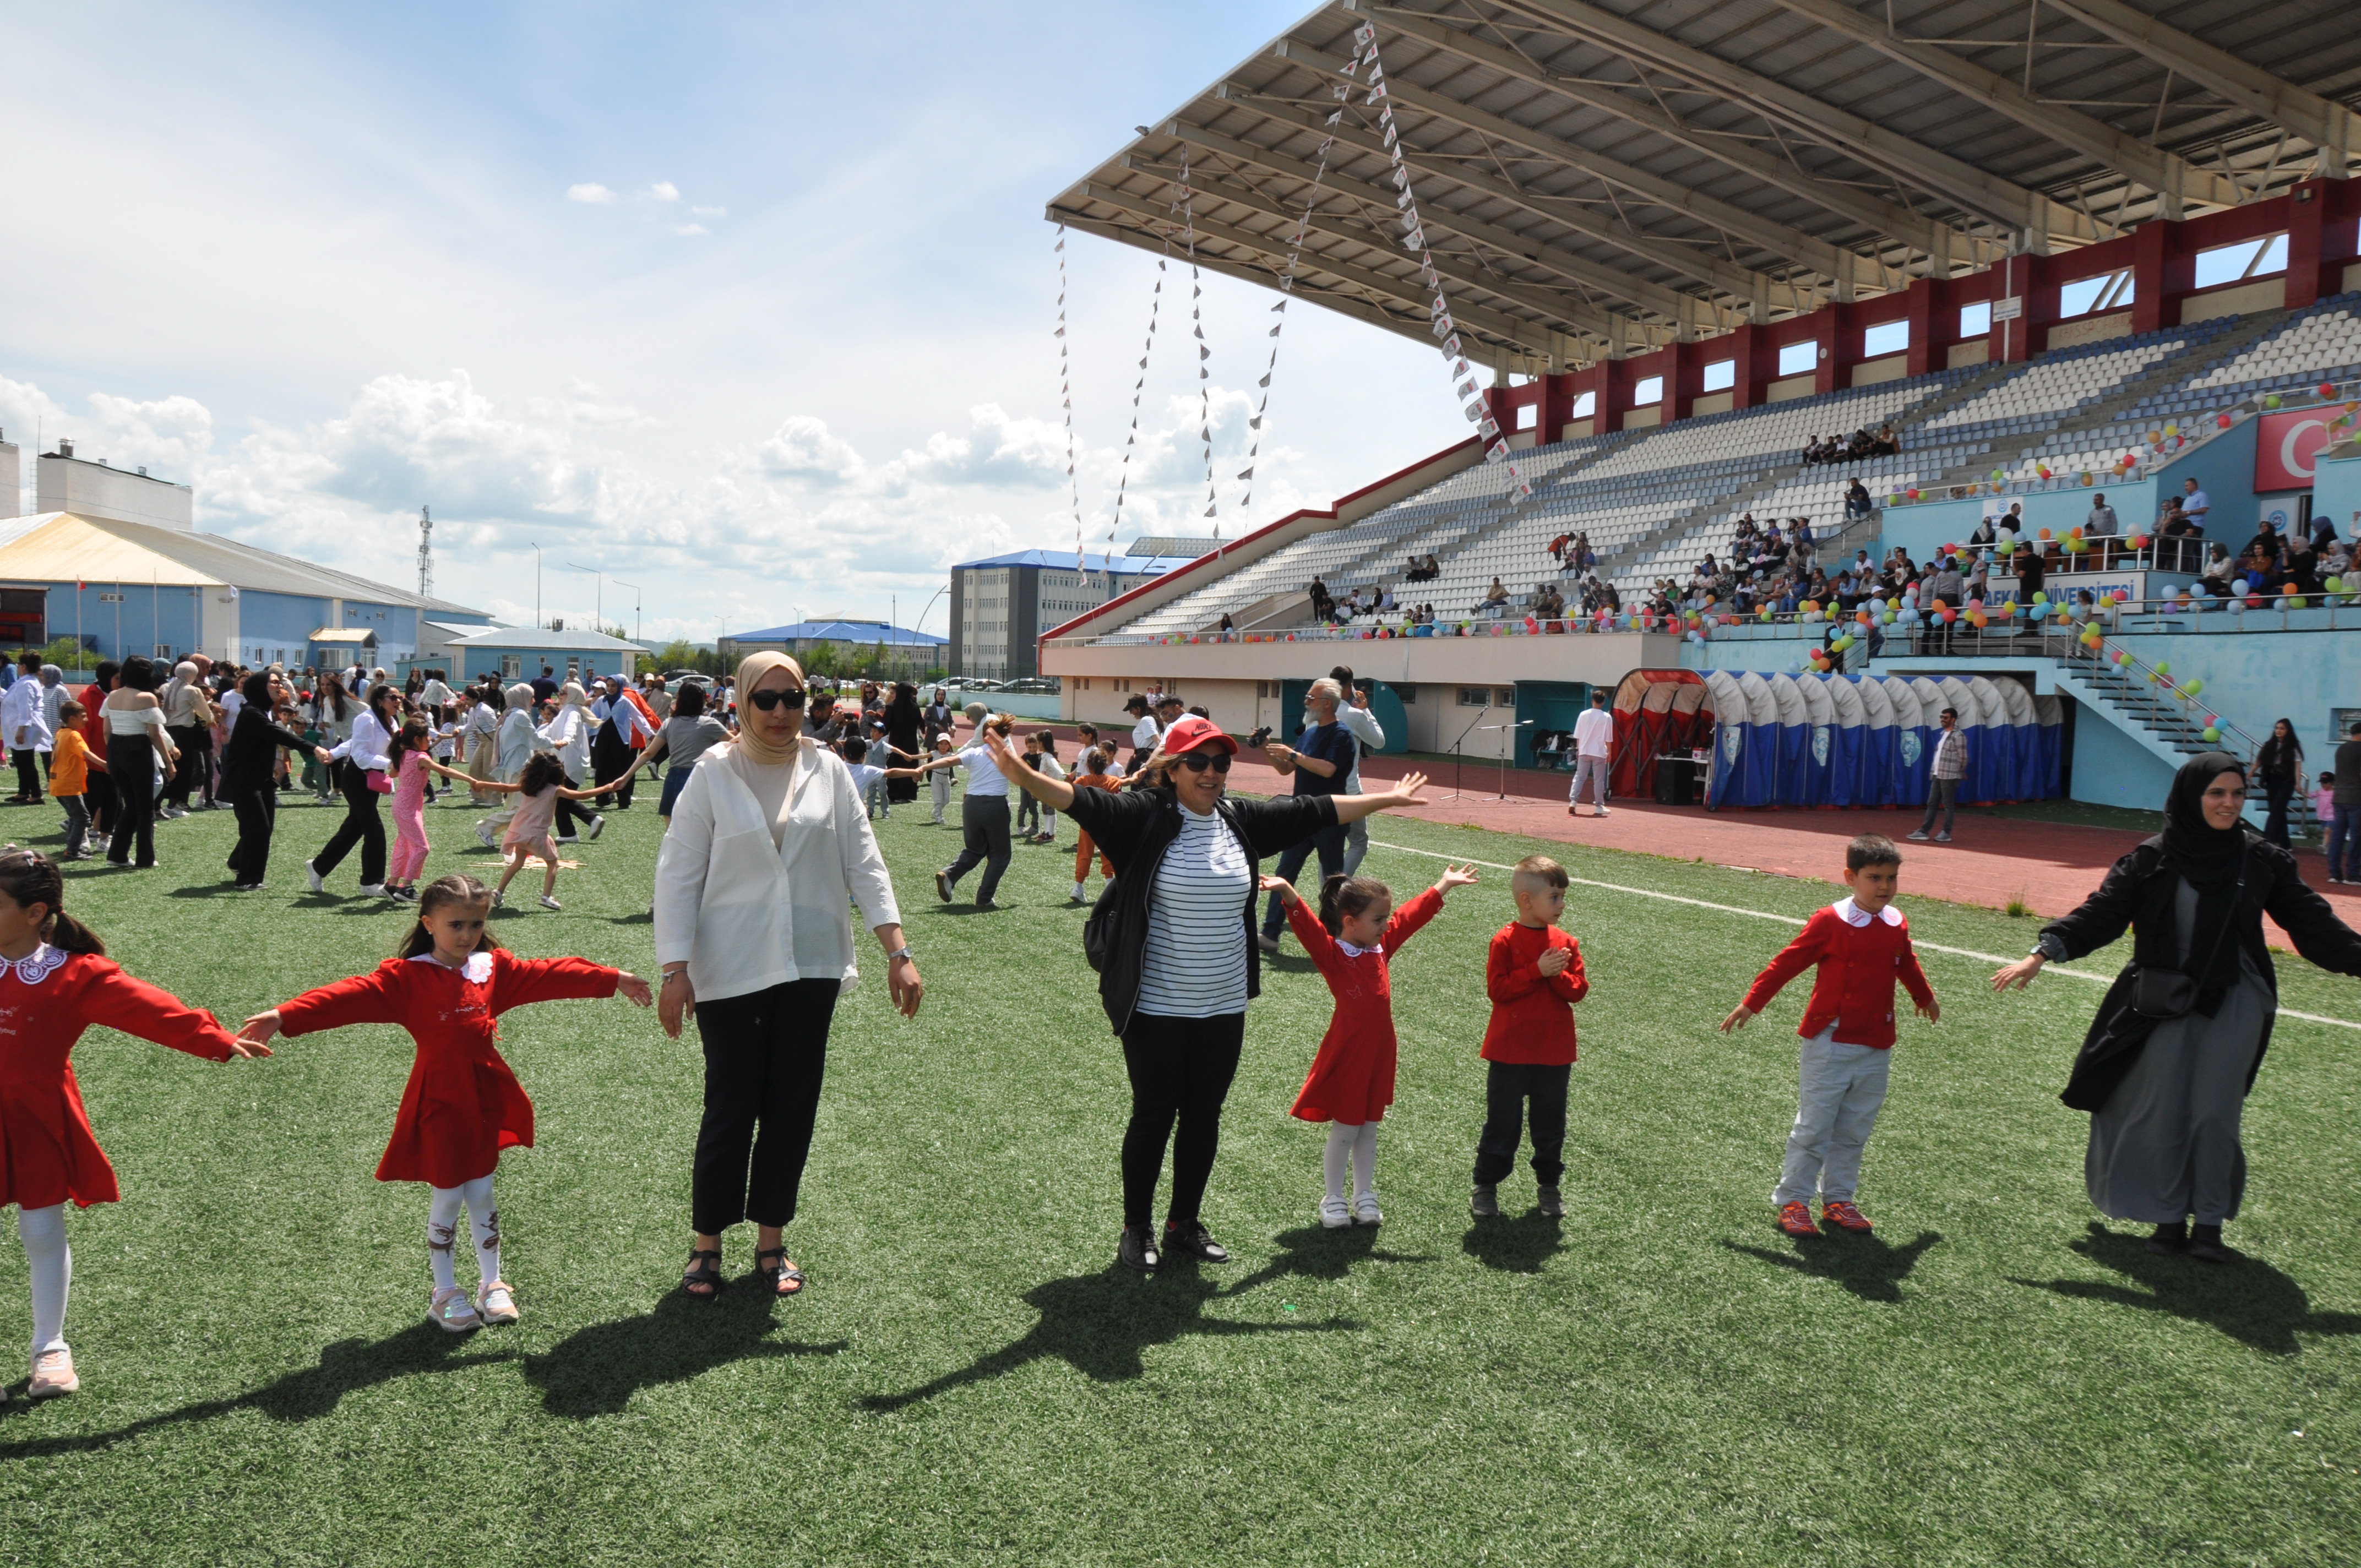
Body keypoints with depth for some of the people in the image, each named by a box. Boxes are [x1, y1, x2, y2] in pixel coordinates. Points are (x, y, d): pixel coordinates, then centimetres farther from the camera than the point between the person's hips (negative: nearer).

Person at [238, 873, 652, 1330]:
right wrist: (285, 1017, -35)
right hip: (439, 1099, -4)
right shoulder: (406, 976, -10)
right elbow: (352, 997, -22)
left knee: (481, 1192, 14)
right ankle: (445, 1293, 22)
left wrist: (613, 979, 13)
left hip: (486, 1096, 4)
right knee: (447, 1196, 5)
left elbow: (549, 975, 10)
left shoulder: (495, 968, 4)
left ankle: (491, 1283, 27)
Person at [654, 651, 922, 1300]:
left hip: (811, 965, 3)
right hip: (731, 971, -2)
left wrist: (898, 951, -5)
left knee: (793, 1106, 8)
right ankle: (707, 1244, 20)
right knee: (731, 1108, 2)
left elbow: (864, 863, 3)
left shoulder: (827, 772, 3)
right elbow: (678, 875, -3)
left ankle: (770, 1241, 23)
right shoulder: (713, 776, -3)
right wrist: (675, 972, -9)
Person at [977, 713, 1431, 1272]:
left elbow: (1313, 811, 15)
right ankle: (1136, 1231, 25)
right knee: (1154, 1117, 6)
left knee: (1204, 1116, 15)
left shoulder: (1240, 821, 4)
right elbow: (1083, 801, -26)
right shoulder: (1145, 817, -11)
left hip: (1224, 1009, 5)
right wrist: (1023, 776, -44)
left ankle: (1186, 1222, 33)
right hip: (1156, 1010, -5)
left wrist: (1387, 799, 24)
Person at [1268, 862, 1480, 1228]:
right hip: (1347, 1053, -6)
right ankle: (1334, 1200, 19)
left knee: (1369, 1128, 15)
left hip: (1380, 1050, 6)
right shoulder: (1331, 953, -13)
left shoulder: (1382, 945, 7)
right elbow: (1307, 926, -31)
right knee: (1344, 1130, 5)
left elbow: (1413, 914, 18)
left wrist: (1445, 884, 25)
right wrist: (1287, 893, -48)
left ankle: (1365, 1196, 27)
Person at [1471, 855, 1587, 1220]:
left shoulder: (1566, 943, 3)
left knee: (1551, 1122, 14)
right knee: (1502, 1121, 5)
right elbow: (1498, 989, -17)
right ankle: (1486, 1185, 18)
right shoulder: (1506, 941, -10)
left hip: (1555, 1053, 4)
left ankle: (1548, 1185, 28)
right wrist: (1538, 971, -21)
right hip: (1510, 1052, -4)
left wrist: (1558, 974, -19)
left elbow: (1579, 990, -1)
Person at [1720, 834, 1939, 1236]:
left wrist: (1924, 997, 42)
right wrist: (1750, 1004, -5)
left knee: (1853, 1131, 12)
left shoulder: (1897, 925, 4)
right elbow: (1787, 963, -7)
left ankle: (1838, 1199, 24)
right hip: (1831, 1043, -5)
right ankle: (1792, 1201, 10)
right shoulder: (1830, 922, -13)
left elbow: (1907, 964, 25)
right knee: (1813, 1127, 0)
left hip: (1876, 1048, 5)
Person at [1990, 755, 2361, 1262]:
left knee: (2215, 1114, -1)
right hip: (2165, 1005, 0)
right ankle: (2169, 1218, 16)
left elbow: (2311, 921, 6)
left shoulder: (2262, 859, 0)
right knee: (2160, 1112, 3)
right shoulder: (2151, 859, -5)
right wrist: (2041, 954, -16)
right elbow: (2101, 912, -7)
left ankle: (2210, 1223, 12)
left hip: (2233, 1005, 0)